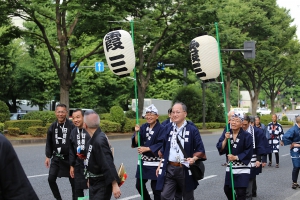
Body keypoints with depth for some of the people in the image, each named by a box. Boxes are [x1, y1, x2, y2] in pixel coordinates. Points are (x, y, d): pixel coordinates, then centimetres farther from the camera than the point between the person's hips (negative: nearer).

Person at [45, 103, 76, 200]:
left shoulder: (71, 126, -13)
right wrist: (48, 156, 7)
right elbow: (49, 143, 10)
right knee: (51, 179, -1)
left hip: (69, 158, -4)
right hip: (56, 158, 4)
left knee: (73, 181, 6)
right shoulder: (53, 126, 2)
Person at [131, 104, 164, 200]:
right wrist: (137, 132, -11)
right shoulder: (144, 127, 7)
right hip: (143, 161, 6)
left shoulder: (161, 129, -10)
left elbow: (161, 145, -16)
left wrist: (146, 148, -19)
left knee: (155, 187, 0)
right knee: (139, 185, 11)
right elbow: (136, 143, 4)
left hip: (155, 162, -6)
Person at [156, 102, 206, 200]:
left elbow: (200, 150, -3)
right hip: (169, 169, 3)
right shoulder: (168, 128, 7)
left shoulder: (192, 129, -5)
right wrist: (161, 165, 13)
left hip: (185, 170, -3)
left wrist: (194, 158, -21)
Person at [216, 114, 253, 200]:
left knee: (240, 192, -7)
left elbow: (249, 152, -15)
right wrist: (225, 139, -22)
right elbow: (220, 148, -7)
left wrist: (236, 157, -19)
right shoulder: (226, 133, 0)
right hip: (230, 166, 5)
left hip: (243, 168, -5)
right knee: (227, 189, 15)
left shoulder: (246, 136, -14)